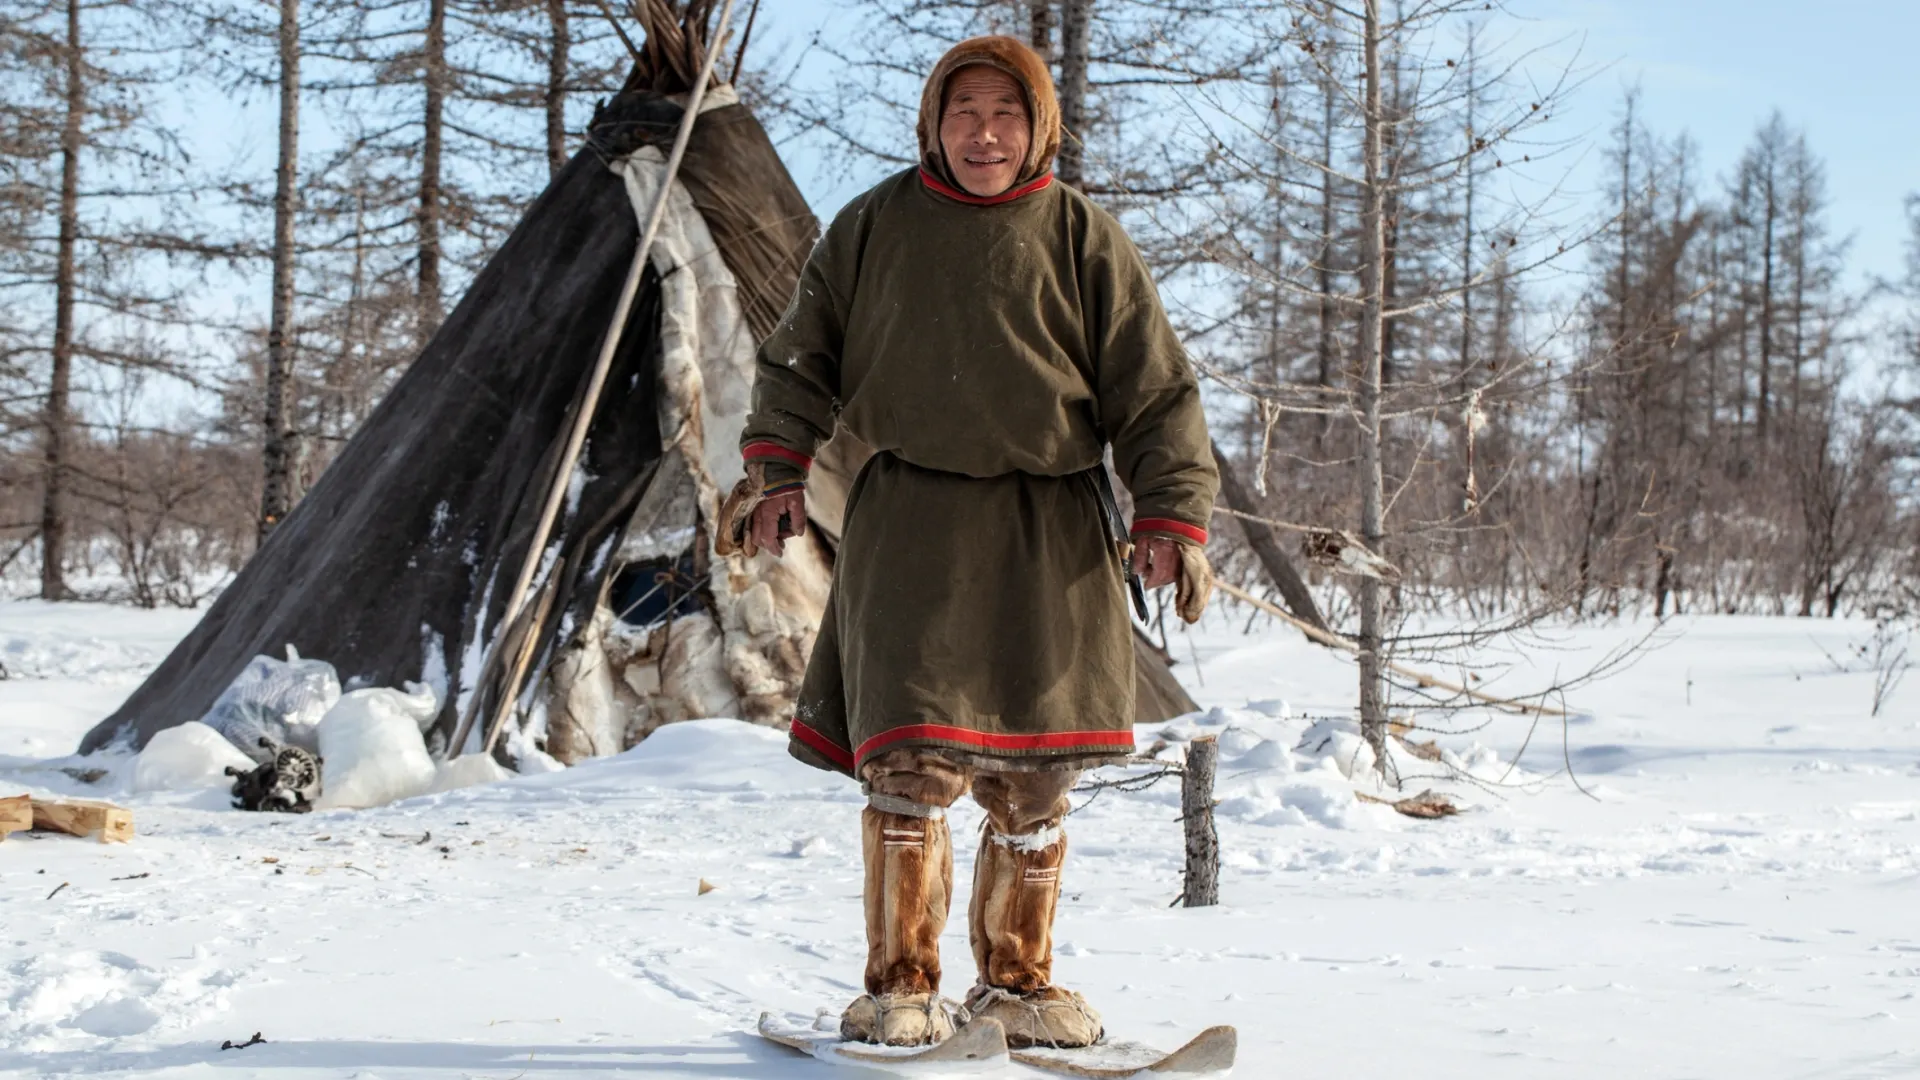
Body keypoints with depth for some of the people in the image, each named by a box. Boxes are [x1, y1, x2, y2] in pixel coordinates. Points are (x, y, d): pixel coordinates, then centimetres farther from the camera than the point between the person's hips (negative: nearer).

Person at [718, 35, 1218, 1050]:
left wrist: (1173, 518, -5)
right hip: (910, 522, 0)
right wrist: (776, 471, 5)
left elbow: (1153, 390, 4)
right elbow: (804, 354, 16)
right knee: (912, 759, -11)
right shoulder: (875, 227, 7)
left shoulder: (1081, 238, 4)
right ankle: (901, 984, 3)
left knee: (1031, 775, 4)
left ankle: (1017, 978, 21)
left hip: (1048, 534, 1)